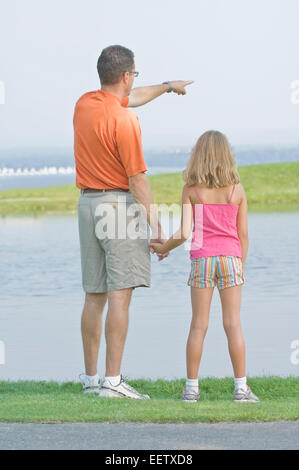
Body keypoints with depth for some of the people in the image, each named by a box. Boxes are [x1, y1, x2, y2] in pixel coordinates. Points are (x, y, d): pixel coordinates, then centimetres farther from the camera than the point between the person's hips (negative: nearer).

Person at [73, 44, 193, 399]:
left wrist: (167, 86, 41)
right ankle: (112, 380, -12)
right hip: (120, 204, -8)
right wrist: (154, 223, -12)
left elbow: (130, 99, 28)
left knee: (94, 297, 12)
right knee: (119, 296, -9)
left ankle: (90, 378, 16)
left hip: (87, 203, 8)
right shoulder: (124, 121, -16)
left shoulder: (84, 104, 8)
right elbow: (137, 178, -16)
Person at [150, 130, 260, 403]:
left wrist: (164, 248, 10)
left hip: (202, 258, 0)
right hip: (231, 257, 0)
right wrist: (241, 267, 13)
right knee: (233, 323, 1)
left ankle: (191, 387, 5)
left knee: (199, 324, 4)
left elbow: (184, 233, -8)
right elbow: (243, 235, 2)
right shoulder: (237, 190, 1)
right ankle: (241, 387, -1)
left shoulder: (191, 190, -3)